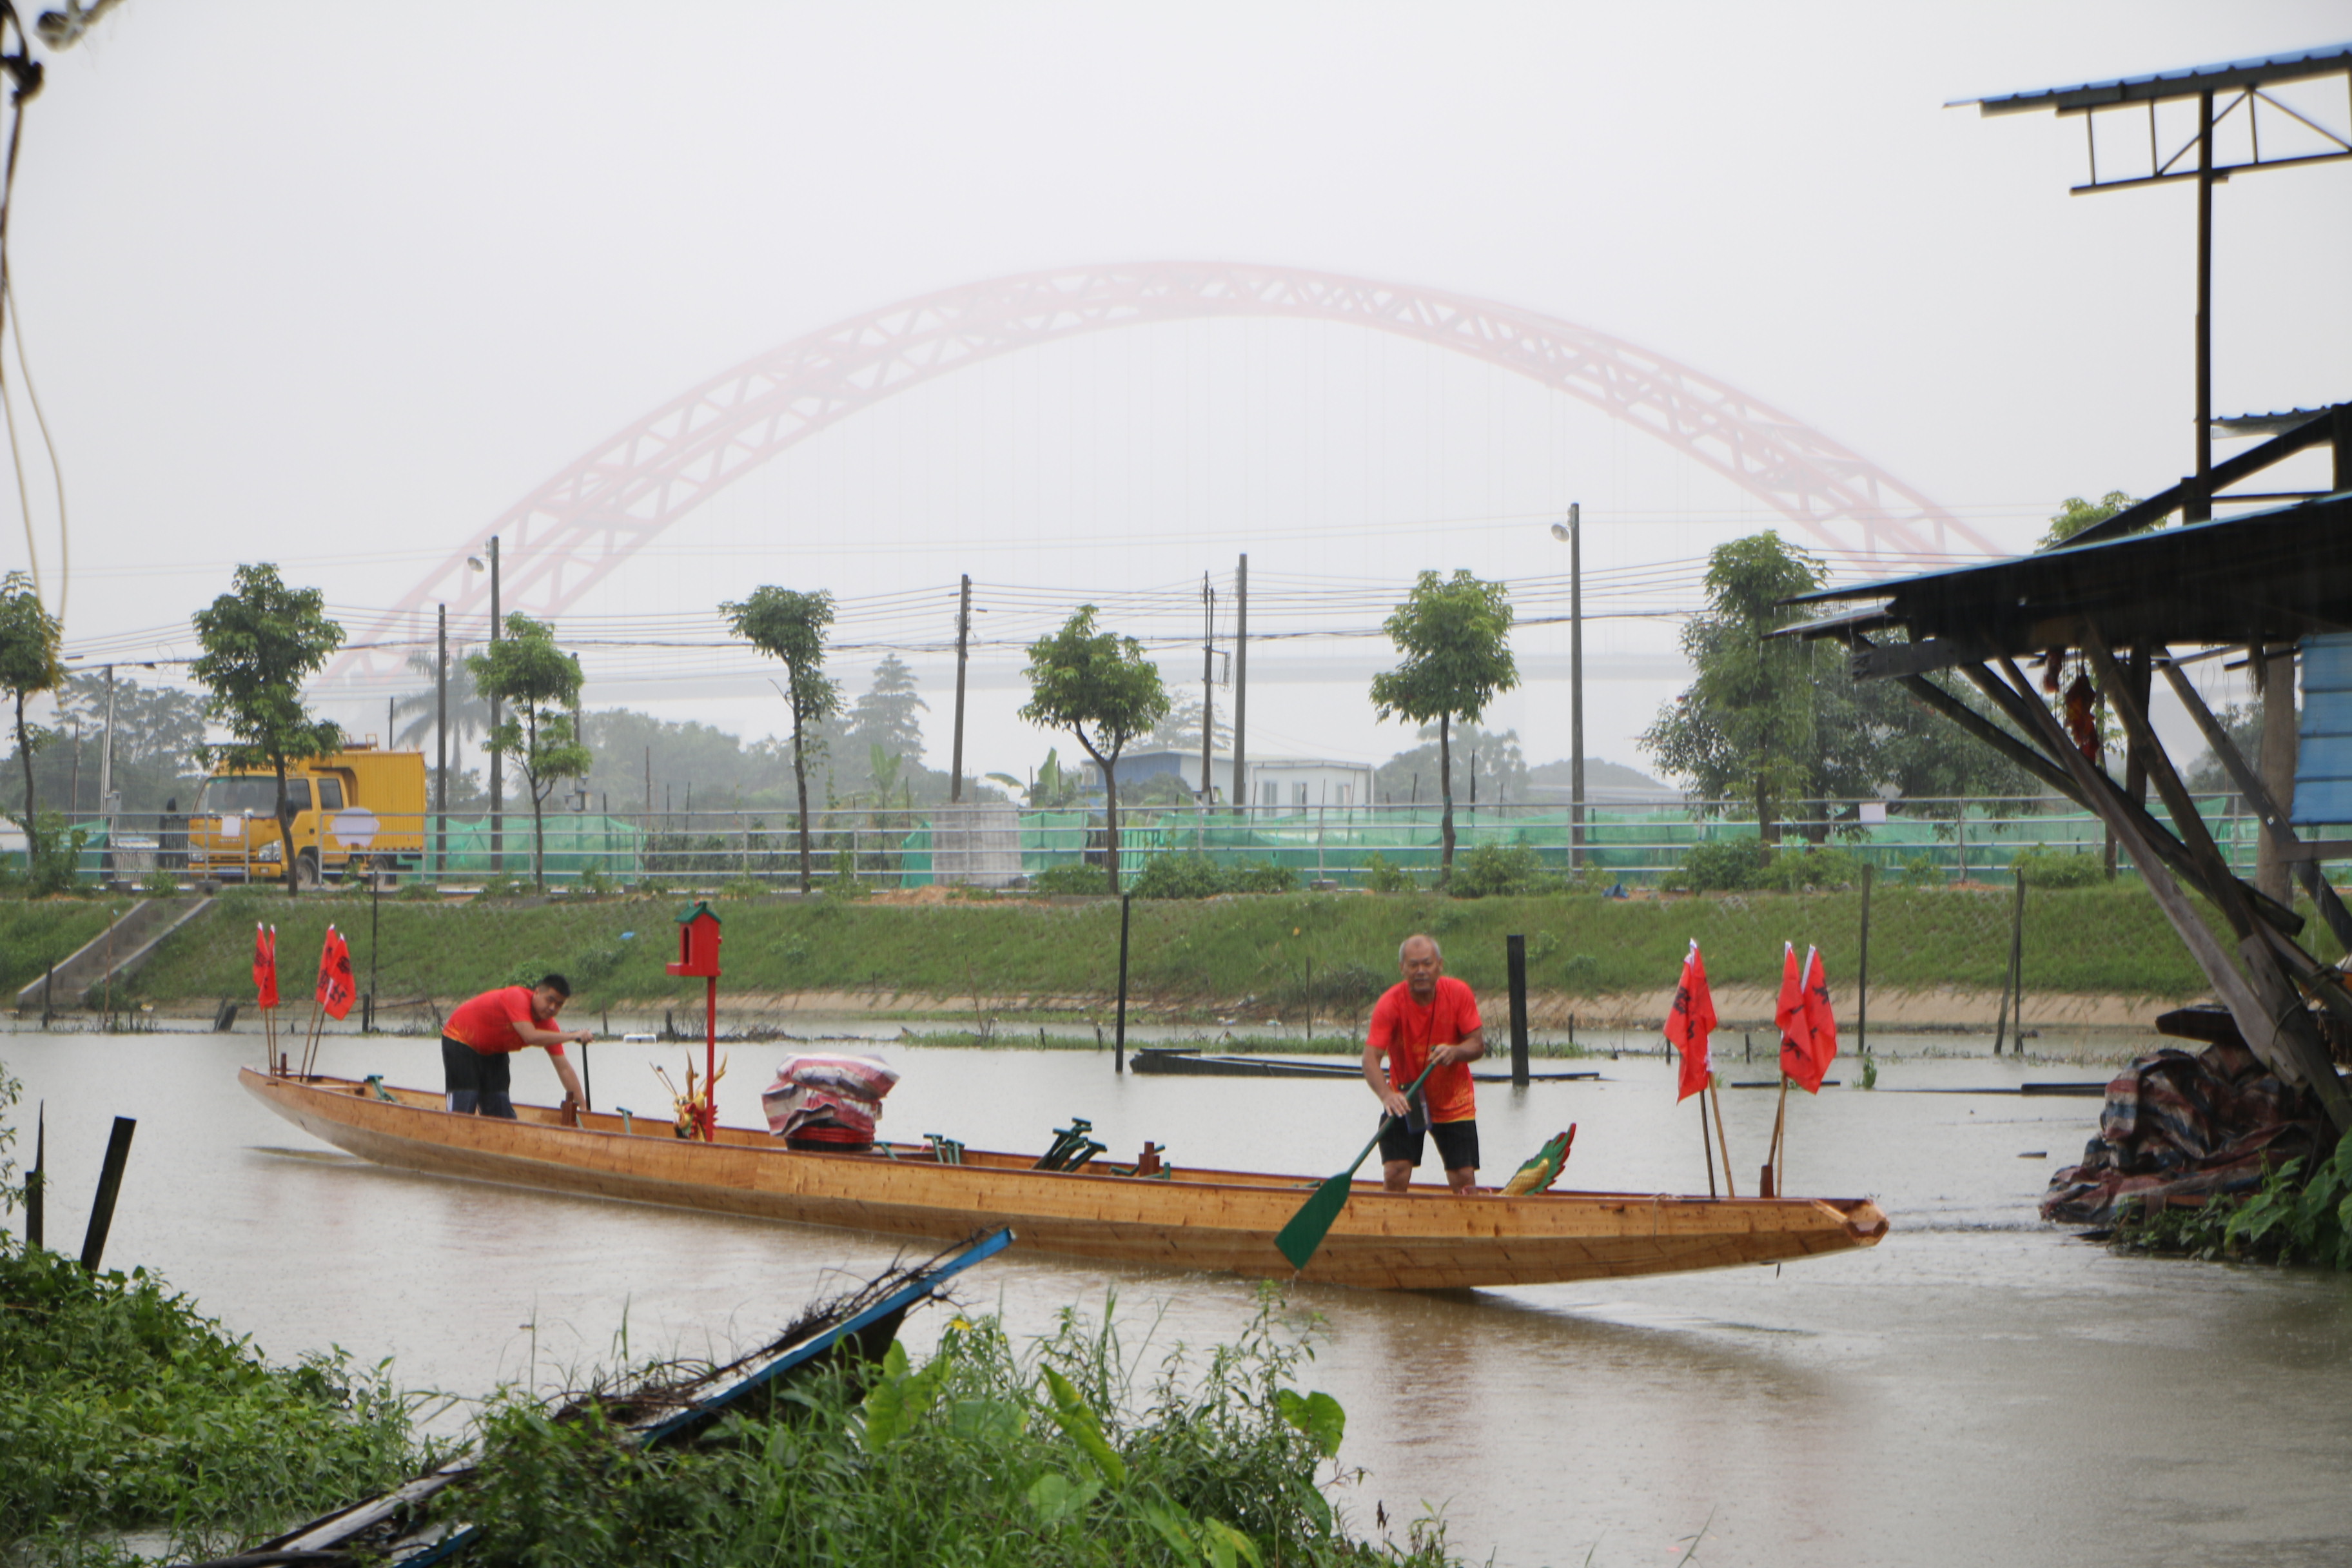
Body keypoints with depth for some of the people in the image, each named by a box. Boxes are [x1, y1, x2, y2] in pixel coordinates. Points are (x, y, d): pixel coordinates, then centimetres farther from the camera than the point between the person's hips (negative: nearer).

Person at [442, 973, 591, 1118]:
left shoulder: (548, 1025, -11)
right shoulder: (517, 997, -31)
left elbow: (563, 1068, -8)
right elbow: (531, 1036, -44)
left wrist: (584, 1106, -14)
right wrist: (573, 1036, -39)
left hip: (493, 1052, 7)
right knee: (463, 1110, -16)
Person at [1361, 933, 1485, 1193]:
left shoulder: (1459, 993, -13)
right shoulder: (1390, 1003, -20)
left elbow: (1478, 1045, -10)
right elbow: (1371, 1057, -28)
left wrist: (1455, 1052, -34)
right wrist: (1387, 1095, -47)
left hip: (1454, 1101, 1)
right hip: (1405, 1101, -1)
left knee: (1464, 1179, -2)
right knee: (1395, 1174, -14)